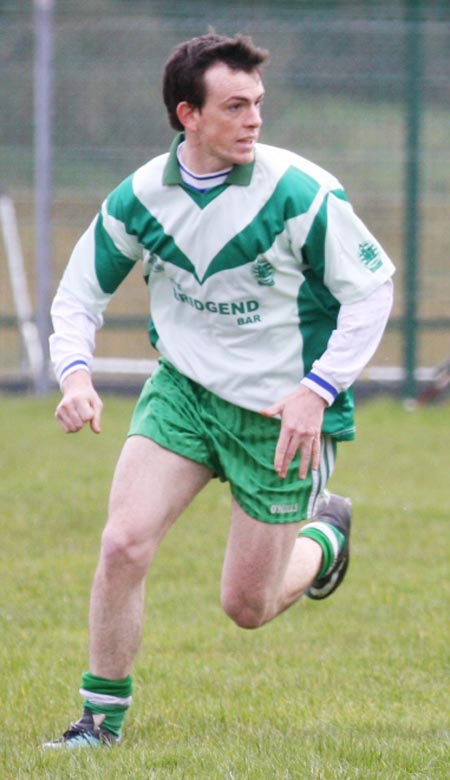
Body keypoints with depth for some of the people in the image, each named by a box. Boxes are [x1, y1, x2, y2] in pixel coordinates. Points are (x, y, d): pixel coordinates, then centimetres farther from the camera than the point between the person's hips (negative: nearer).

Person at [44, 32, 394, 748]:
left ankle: (324, 536, 38)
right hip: (183, 389, 3)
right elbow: (80, 292, 5)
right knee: (123, 544, -16)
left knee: (247, 607, 4)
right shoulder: (140, 197, -8)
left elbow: (372, 289, -11)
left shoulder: (301, 193, -19)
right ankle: (103, 716, 3)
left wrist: (317, 392, -19)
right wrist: (75, 372, -15)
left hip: (282, 416, -3)